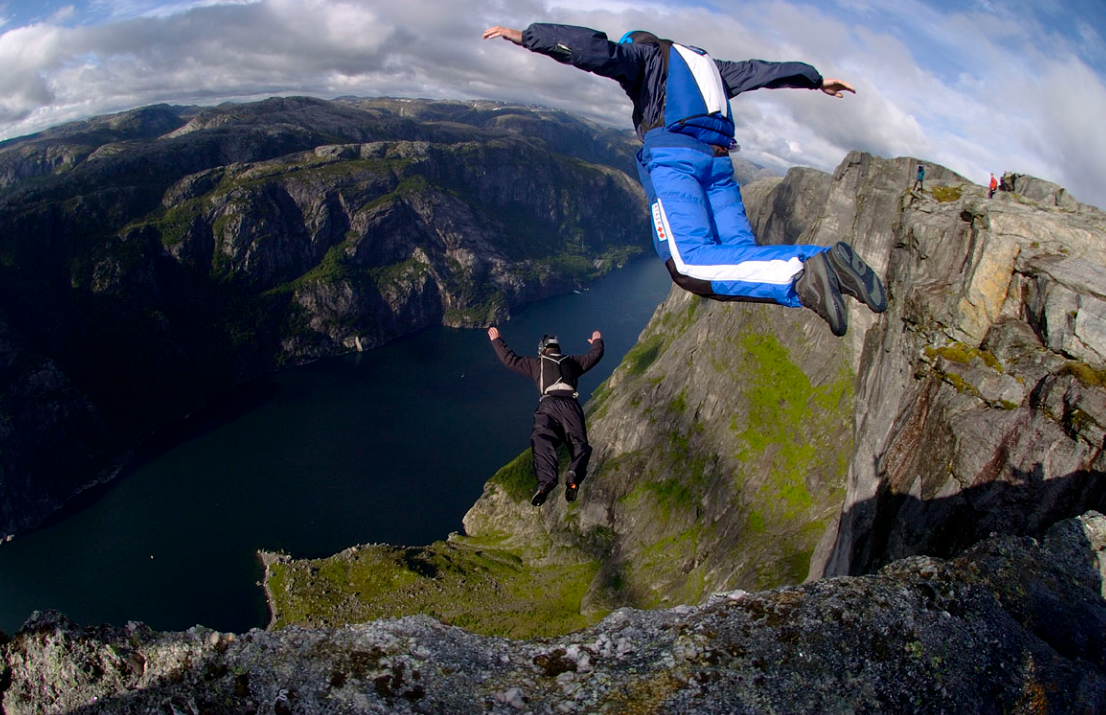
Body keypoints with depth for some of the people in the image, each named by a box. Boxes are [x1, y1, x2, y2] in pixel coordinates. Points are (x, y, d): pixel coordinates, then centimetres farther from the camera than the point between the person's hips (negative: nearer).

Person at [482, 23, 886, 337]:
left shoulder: (643, 55, 18)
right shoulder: (705, 65, 36)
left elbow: (597, 50, 0)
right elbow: (760, 71, 43)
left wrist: (525, 37, -1)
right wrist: (815, 79, 55)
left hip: (672, 154, -7)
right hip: (718, 161, 7)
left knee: (690, 265, -23)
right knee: (740, 258, -3)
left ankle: (801, 276, -42)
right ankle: (822, 261, -28)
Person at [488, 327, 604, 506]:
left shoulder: (536, 363, 24)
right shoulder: (571, 361, 29)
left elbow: (510, 359, 25)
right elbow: (595, 355, 40)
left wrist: (496, 341, 39)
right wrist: (597, 341, 62)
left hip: (548, 405, -2)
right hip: (571, 405, 2)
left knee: (542, 441, -18)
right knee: (579, 443, 1)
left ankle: (546, 479, -43)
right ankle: (575, 473, -31)